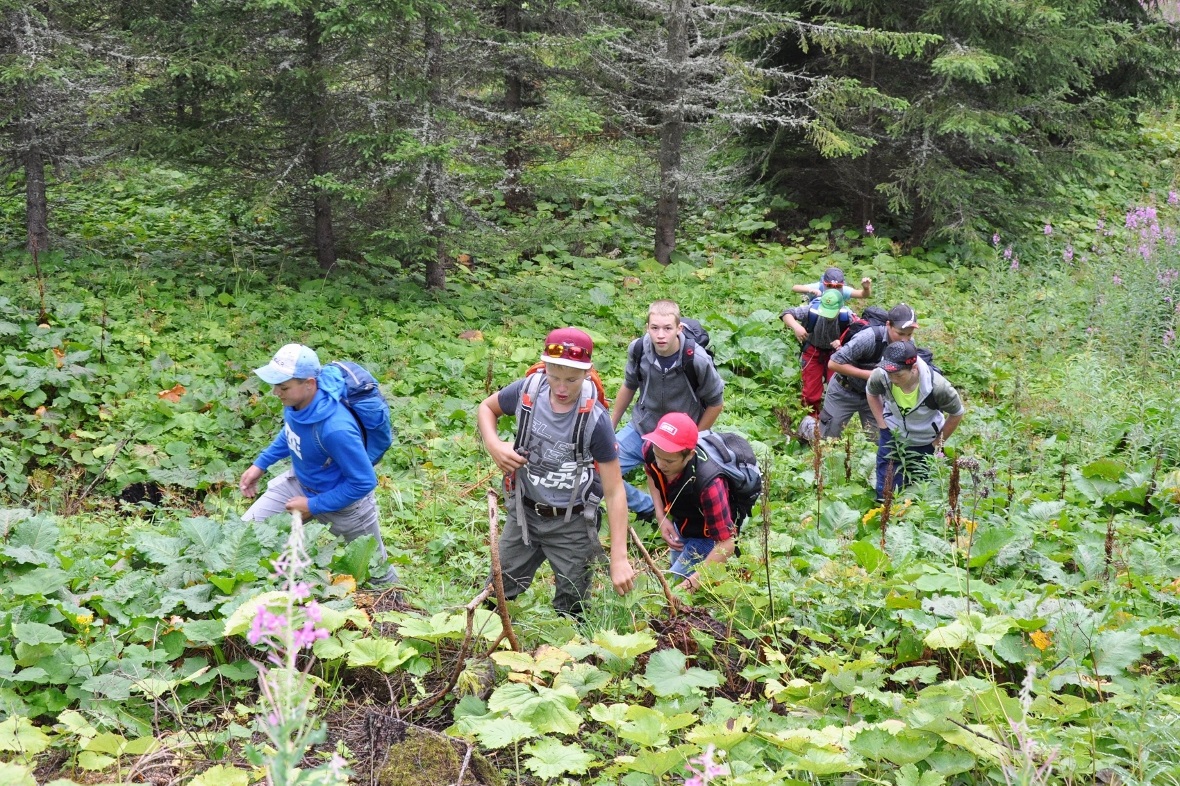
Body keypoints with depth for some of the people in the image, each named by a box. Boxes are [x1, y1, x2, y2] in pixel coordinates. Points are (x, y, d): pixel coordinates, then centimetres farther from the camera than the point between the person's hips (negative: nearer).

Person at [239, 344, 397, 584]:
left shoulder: (335, 428, -42)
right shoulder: (295, 400, -19)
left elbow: (364, 482, -30)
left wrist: (313, 505, -22)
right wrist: (260, 464, 4)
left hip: (344, 499, -6)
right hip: (301, 481, 7)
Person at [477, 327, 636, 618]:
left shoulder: (595, 420, -24)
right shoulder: (527, 390, -15)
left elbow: (614, 492, -20)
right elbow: (486, 408, 8)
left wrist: (619, 559, -23)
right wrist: (494, 445, -13)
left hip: (572, 524, -3)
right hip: (524, 513, 4)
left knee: (571, 612, 10)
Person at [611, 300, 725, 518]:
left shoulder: (696, 360, -25)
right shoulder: (638, 349, -15)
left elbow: (716, 403, -9)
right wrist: (610, 426, 10)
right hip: (641, 430, 3)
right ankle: (648, 509, 14)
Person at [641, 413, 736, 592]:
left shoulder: (708, 483, -45)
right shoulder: (650, 449, -28)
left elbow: (725, 544, -37)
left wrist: (692, 582, -44)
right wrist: (661, 517, -11)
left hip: (707, 537, -6)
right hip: (680, 527, 6)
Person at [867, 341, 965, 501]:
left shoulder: (937, 386, -34)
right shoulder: (880, 375, -27)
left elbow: (957, 414, -12)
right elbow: (872, 393, 1)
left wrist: (938, 443, -4)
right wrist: (882, 424, -3)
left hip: (925, 444, -1)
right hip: (892, 437, 1)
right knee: (885, 494, 5)